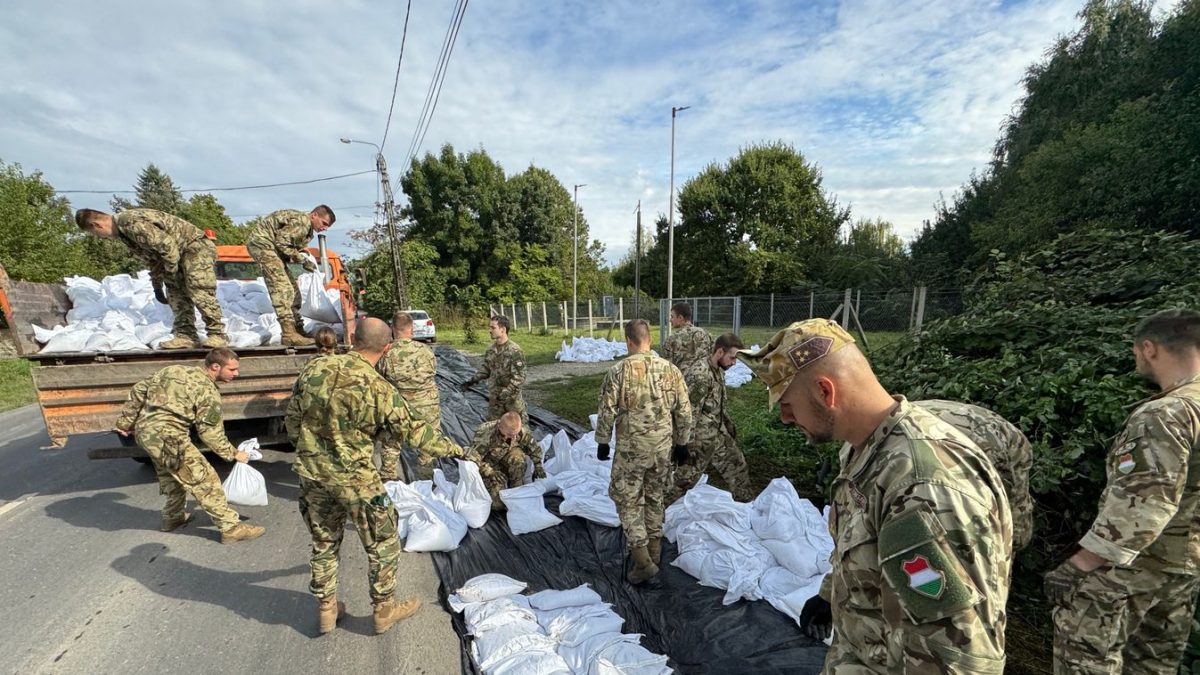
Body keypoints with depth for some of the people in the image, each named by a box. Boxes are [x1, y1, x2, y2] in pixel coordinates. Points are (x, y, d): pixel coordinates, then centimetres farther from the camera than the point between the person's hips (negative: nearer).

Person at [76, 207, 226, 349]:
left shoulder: (132, 223, -20)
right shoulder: (123, 229, 14)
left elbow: (168, 245, -23)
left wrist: (170, 273, -11)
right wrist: (157, 286, 22)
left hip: (197, 246, -11)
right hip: (181, 252, 11)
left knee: (200, 293, -16)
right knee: (175, 295, 6)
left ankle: (217, 335, -13)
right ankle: (186, 336, 6)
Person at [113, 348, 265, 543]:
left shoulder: (174, 369, 12)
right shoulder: (208, 391, -10)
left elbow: (139, 390, 13)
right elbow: (210, 433, -7)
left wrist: (125, 422, 20)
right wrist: (233, 454, 4)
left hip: (143, 431, 9)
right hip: (168, 437, -9)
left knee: (171, 474, 30)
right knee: (205, 480, -4)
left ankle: (173, 517, 47)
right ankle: (231, 528, -2)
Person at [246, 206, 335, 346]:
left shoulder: (308, 230, 13)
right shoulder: (302, 221, -19)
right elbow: (281, 242, -20)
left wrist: (305, 256, -5)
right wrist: (302, 259, -15)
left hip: (270, 246, 11)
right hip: (261, 241, -11)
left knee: (292, 289, 9)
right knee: (282, 287, -20)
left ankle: (297, 328, 15)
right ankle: (289, 333, -26)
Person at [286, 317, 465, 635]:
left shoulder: (314, 368, -7)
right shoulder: (380, 389, -21)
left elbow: (291, 418, 3)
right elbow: (414, 431, -12)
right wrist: (452, 448, 3)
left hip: (312, 474, 6)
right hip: (355, 479, -5)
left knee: (323, 543, 23)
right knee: (382, 543, 15)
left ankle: (326, 608, 39)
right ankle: (384, 609, 29)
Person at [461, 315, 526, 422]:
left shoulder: (515, 350, -18)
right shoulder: (490, 349, 3)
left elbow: (518, 378, -20)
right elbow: (485, 369, 14)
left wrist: (504, 394, -26)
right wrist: (472, 380, 0)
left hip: (512, 398, -6)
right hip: (494, 398, 6)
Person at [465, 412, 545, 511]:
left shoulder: (520, 431, -20)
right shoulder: (486, 435, -33)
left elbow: (534, 447, -3)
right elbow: (471, 459, -32)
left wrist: (538, 466, -13)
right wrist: (490, 472, -37)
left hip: (504, 461, 3)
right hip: (488, 466, -3)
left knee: (518, 455, -32)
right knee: (498, 504, -20)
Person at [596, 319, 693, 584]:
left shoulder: (618, 371, -13)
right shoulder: (670, 369, -3)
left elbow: (607, 412, -10)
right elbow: (684, 412, 2)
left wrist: (602, 443, 4)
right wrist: (682, 443, 13)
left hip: (631, 447, -4)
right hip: (663, 446, 4)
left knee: (627, 500, 10)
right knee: (655, 498, 20)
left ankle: (642, 559, 7)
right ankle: (654, 550, 34)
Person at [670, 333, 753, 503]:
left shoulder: (719, 371, 4)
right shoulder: (699, 374, -27)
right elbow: (689, 413, -27)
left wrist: (729, 424, 23)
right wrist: (687, 445, -24)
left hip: (719, 434, 9)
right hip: (701, 439, -9)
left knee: (737, 464, 22)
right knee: (685, 477, 3)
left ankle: (746, 502, 45)